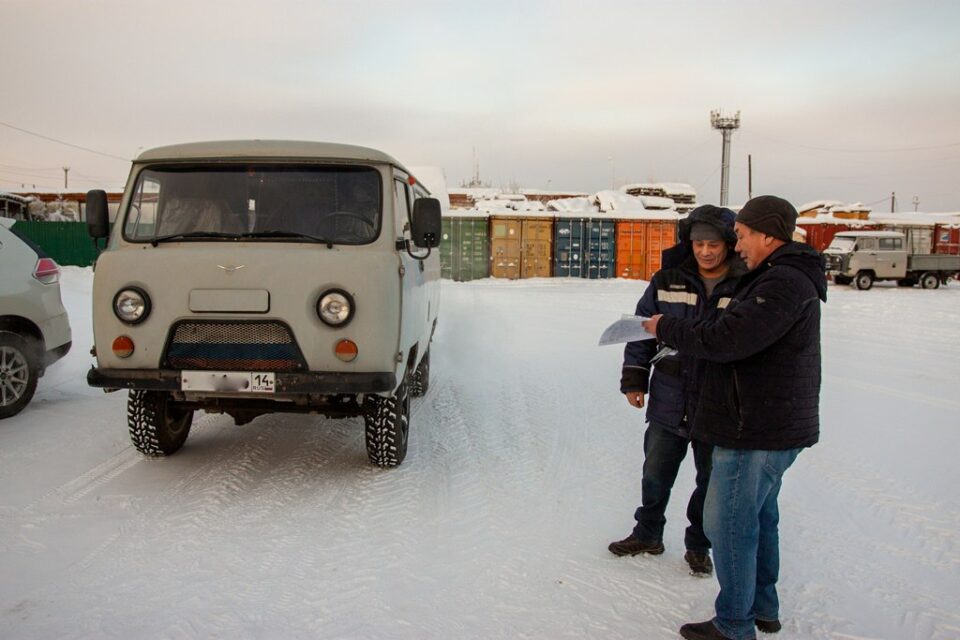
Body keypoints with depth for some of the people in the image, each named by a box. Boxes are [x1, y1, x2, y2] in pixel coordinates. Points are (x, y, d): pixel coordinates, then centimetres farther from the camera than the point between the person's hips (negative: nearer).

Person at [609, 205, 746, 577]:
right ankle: (647, 534, 37)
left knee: (712, 480, 14)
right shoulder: (668, 281, -2)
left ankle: (698, 546, 35)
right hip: (669, 402, 2)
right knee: (655, 474, 16)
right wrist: (633, 379, 2)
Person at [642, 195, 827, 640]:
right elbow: (741, 335, 18)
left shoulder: (783, 284, -21)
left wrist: (667, 328, -11)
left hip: (757, 429, -11)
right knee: (760, 516, 21)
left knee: (729, 523, 0)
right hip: (771, 425, 11)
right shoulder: (790, 278, 14)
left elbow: (725, 340, -27)